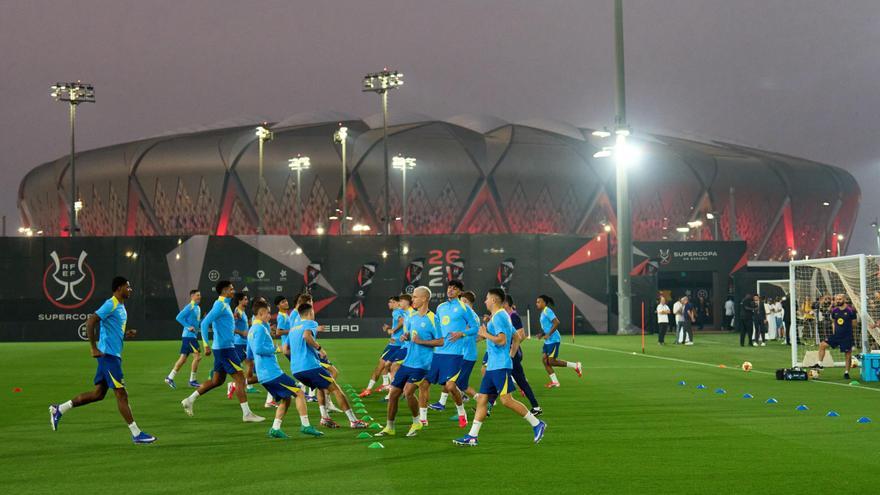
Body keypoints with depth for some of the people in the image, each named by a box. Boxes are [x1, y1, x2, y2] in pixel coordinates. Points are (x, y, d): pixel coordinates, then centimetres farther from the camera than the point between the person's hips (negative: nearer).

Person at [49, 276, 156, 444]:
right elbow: (90, 323, -20)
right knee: (121, 393, -6)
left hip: (114, 355, 10)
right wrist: (94, 348, -22)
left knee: (98, 393, 11)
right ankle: (136, 434, -4)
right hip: (108, 354, -10)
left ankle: (59, 410, 18)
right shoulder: (110, 304, -13)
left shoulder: (121, 307, 17)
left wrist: (126, 335, 8)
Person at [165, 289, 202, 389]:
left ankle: (170, 377, 10)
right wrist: (188, 327, -21)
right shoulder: (190, 307, -11)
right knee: (197, 356, -9)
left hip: (192, 336, 9)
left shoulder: (197, 308, 17)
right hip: (189, 336, -9)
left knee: (183, 358, 8)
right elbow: (179, 317, -17)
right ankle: (192, 380, -4)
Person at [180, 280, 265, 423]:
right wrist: (206, 345, -22)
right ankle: (247, 414, -6)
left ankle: (189, 400, 19)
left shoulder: (224, 305, 15)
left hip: (222, 347, 10)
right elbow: (204, 323, -20)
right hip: (224, 347, -10)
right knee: (240, 378, -8)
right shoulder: (220, 305, -14)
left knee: (217, 380, 15)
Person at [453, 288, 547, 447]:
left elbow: (502, 340, -24)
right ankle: (472, 437, 7)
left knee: (506, 400, -11)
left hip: (500, 366, -10)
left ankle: (537, 424, -3)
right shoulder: (503, 316, 18)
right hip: (493, 366, 10)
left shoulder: (498, 317, -13)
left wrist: (485, 334, -12)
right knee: (482, 399, 7)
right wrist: (511, 355, 20)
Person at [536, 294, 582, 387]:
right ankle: (554, 381, 6)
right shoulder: (543, 312, 16)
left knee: (551, 361, -8)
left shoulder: (547, 311, -14)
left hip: (553, 340, -10)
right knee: (544, 360, 3)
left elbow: (556, 323, -24)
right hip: (548, 341, 10)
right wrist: (542, 334, 11)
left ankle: (575, 366, 2)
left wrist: (548, 334, -22)